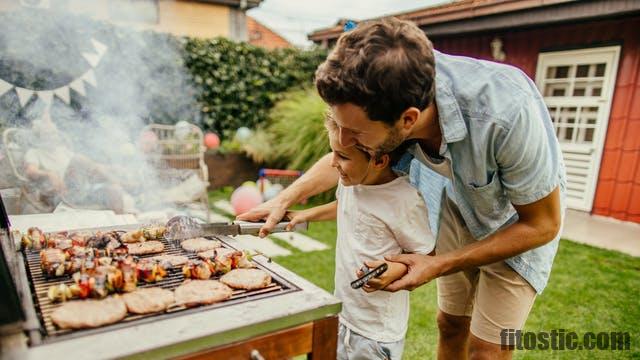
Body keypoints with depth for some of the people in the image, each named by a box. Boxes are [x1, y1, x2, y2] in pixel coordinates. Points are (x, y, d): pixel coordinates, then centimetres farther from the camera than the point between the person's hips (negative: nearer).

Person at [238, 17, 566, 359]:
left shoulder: (506, 112, -41)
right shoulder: (383, 100, -26)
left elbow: (542, 225, -24)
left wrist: (438, 266, -26)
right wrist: (283, 200, -10)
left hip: (521, 221, -3)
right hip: (459, 205, 4)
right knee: (450, 323, 15)